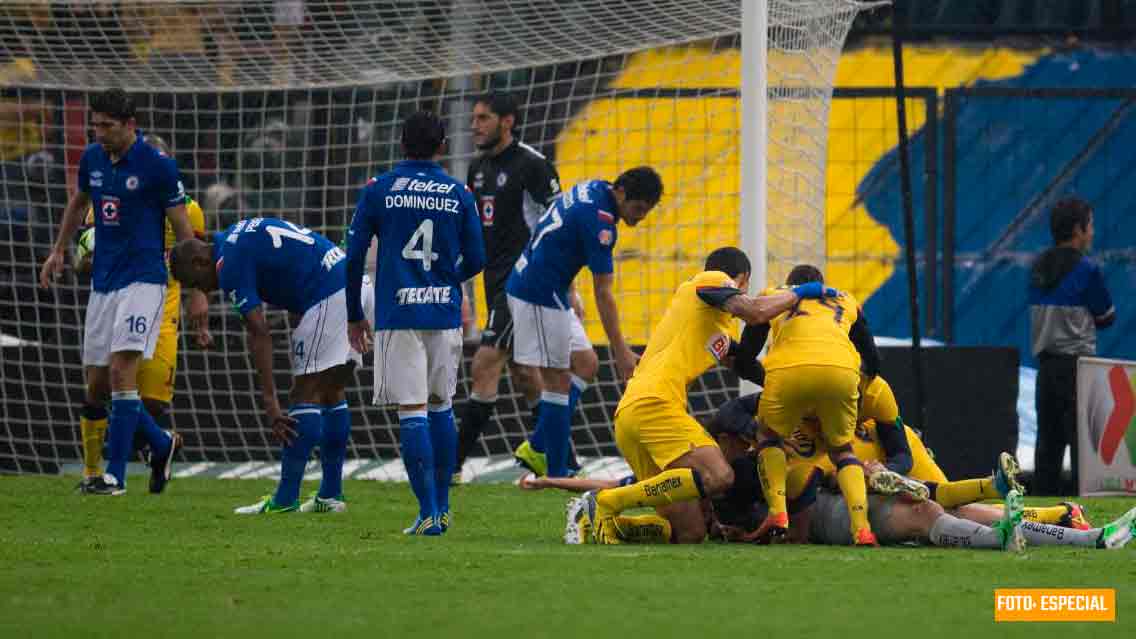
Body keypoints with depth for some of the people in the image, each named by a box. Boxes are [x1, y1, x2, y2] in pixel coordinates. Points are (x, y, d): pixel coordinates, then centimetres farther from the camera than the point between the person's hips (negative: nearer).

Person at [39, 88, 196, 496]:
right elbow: (78, 203, 27)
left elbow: (183, 229, -6)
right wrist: (59, 251, 22)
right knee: (97, 388, 5)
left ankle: (115, 475, -14)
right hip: (103, 282, 7)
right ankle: (162, 444, 25)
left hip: (143, 281, -7)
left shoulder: (157, 166, -11)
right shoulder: (92, 159, 6)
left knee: (121, 373, -18)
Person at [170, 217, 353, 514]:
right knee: (332, 393, 14)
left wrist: (270, 401, -17)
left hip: (328, 298, -10)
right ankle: (331, 495, 18)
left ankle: (285, 499, -6)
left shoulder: (230, 265, -10)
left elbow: (259, 334, -15)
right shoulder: (234, 236, 17)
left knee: (306, 394, -6)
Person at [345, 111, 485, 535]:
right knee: (441, 405, 16)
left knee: (412, 411, -4)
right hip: (445, 313, 2)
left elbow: (354, 257, 1)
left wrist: (354, 316, 12)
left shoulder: (378, 191, 0)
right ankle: (442, 507, 19)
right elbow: (475, 261, 6)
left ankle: (429, 512, -8)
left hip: (397, 314, -2)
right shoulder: (458, 195, 3)